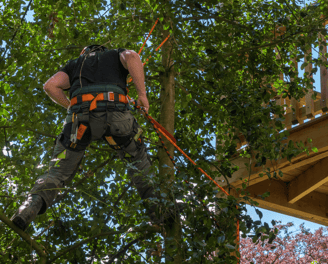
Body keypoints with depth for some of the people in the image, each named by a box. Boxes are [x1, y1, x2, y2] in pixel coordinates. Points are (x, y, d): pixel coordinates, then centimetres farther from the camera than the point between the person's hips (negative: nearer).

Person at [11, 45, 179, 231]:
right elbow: (132, 57, 6)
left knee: (58, 172, 7)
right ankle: (157, 210, 10)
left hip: (80, 117, 1)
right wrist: (142, 94, 5)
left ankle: (31, 206, -14)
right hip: (115, 111, -1)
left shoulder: (75, 64, 36)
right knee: (139, 162, 20)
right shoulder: (116, 55, 32)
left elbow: (50, 86, 18)